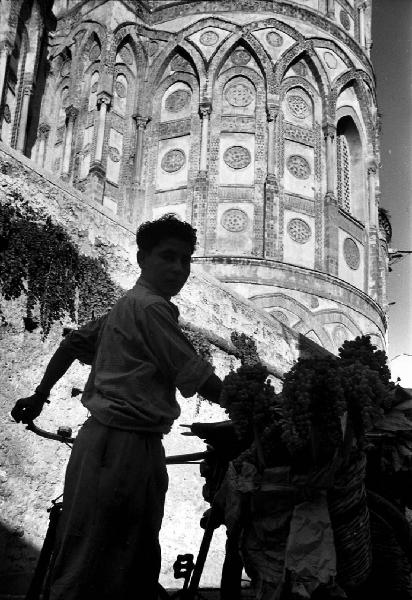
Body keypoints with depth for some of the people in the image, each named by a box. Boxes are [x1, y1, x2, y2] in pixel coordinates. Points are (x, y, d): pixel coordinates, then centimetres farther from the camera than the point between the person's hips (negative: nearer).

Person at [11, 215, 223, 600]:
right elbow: (199, 382, -14)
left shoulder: (127, 306, 18)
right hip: (119, 448, -10)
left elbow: (73, 344, 24)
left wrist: (39, 396, 31)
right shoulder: (151, 307, -13)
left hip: (137, 445, 10)